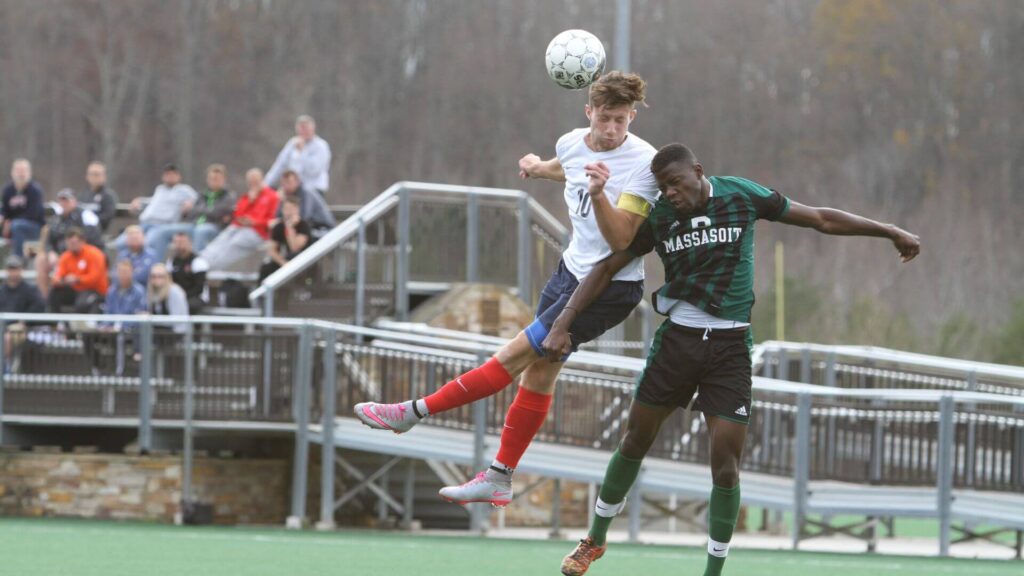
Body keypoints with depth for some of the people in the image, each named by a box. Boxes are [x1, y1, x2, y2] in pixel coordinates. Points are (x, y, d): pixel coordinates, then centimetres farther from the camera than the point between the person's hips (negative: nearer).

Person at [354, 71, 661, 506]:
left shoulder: (644, 163, -22)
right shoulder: (572, 143, -1)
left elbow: (622, 240, -27)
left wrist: (599, 195, -40)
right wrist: (540, 168, 37)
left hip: (609, 287, -7)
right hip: (572, 270, 7)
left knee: (518, 354, -8)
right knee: (539, 372, 8)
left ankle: (414, 412, -1)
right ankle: (500, 478, 15)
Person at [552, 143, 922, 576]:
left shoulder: (742, 196, -5)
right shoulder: (657, 217, -3)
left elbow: (821, 219, 5)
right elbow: (607, 269, 4)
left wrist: (889, 232, 8)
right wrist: (563, 325, -5)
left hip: (730, 345, -1)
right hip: (678, 339, 1)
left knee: (726, 463, -8)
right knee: (635, 443, 8)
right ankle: (595, 540, 29)